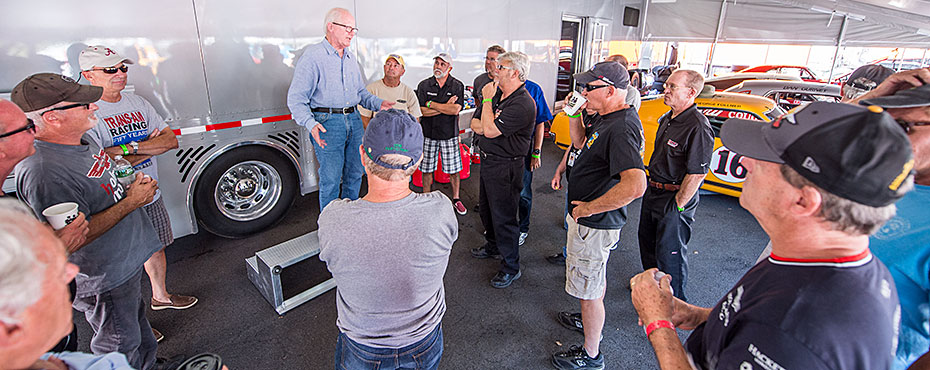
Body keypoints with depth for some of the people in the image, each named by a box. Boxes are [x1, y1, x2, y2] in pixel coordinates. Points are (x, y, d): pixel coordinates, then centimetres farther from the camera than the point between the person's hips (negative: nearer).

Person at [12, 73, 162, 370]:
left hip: (126, 262, 10)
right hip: (102, 281, -10)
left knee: (136, 315, 30)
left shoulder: (80, 140, 0)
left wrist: (133, 186, 0)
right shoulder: (43, 172, -31)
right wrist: (131, 202, -25)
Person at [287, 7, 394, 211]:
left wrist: (378, 103, 5)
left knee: (355, 174, 13)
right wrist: (311, 124, -27)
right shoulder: (313, 56, -7)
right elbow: (296, 99, -11)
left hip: (354, 120, 7)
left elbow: (361, 92, 25)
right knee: (330, 179, -2)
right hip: (328, 123, -7)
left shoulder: (351, 58, 15)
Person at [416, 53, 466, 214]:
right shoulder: (424, 85, 1)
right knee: (427, 169, 9)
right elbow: (422, 111, -9)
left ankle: (456, 199, 24)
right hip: (428, 134, 1)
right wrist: (446, 107, -13)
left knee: (454, 170, 6)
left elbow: (456, 110, -16)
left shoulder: (457, 86, -2)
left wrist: (431, 104, -12)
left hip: (449, 134, -1)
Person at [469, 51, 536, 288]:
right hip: (487, 160, 9)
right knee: (486, 208, 23)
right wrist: (483, 125, -15)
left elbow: (490, 130, -27)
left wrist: (487, 100, -15)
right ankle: (493, 246, 45)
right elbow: (475, 123, 8)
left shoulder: (522, 104, -22)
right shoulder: (497, 94, 7)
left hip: (505, 167, -9)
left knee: (503, 216, -1)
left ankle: (511, 267, 15)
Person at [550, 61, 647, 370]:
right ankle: (591, 321, 52)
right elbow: (580, 141, 21)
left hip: (594, 225, -10)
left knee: (588, 291, 6)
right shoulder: (605, 116, 4)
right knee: (596, 277, 29)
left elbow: (636, 185, -41)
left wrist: (589, 208, -30)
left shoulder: (622, 128, -29)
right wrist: (574, 113, 3)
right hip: (593, 220, 10)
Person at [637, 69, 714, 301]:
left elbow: (697, 173, -24)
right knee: (647, 240, 23)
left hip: (674, 197, -9)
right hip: (653, 191, 9)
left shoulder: (698, 127, -23)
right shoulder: (667, 119, 7)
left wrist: (678, 205, -19)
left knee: (669, 251, 3)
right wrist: (652, 184, 18)